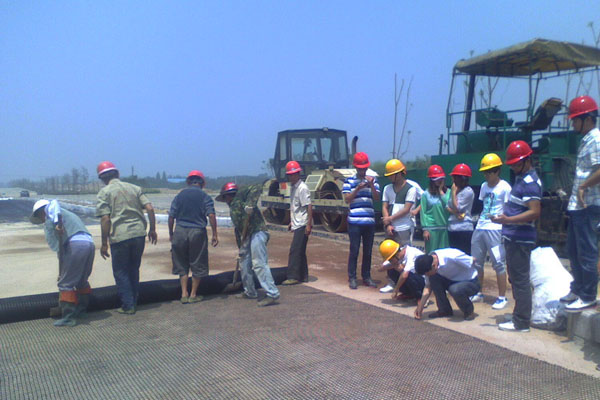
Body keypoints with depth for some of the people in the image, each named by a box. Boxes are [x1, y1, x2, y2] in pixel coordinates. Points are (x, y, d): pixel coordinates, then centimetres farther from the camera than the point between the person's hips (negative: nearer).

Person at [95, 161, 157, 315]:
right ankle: (134, 302, 26)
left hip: (120, 237, -5)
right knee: (134, 270, 19)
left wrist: (104, 243, -5)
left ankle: (128, 306, 13)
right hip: (139, 233, 5)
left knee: (121, 273, 10)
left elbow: (105, 219, -10)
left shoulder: (104, 192, -2)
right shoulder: (134, 188, 11)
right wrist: (152, 229, 11)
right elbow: (149, 208, 3)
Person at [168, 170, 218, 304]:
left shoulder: (179, 196, 7)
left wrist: (171, 234, 14)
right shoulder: (205, 197, -1)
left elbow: (171, 217, 4)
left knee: (182, 265, 13)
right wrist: (215, 235, -7)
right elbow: (211, 215, -11)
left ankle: (184, 294, 11)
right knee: (197, 265, 10)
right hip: (197, 232, -2)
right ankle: (193, 295, 15)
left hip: (180, 232, 2)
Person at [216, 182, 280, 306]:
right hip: (247, 235, 10)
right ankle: (250, 292, 29)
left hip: (257, 232, -10)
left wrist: (250, 204, -22)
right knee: (244, 264, 16)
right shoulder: (233, 208, 27)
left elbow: (257, 188, -13)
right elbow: (238, 228, 26)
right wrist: (240, 247, 22)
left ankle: (272, 294, -16)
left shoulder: (240, 195, 2)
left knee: (259, 264, -15)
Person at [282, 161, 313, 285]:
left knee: (295, 251, -9)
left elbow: (309, 206, -18)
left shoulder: (302, 188, -14)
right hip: (297, 225, 9)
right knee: (300, 251, 13)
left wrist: (309, 225, -21)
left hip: (302, 225, -9)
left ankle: (293, 277, -5)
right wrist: (291, 222, 19)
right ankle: (303, 276, 21)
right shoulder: (293, 187, 13)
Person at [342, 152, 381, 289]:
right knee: (354, 250, 0)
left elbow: (377, 198, -1)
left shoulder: (372, 180, 9)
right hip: (354, 221, -3)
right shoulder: (349, 181, 2)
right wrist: (358, 189, -19)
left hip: (369, 221, 3)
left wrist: (371, 185, -16)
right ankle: (352, 278, 8)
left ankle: (366, 277, 20)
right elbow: (347, 199, -6)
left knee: (368, 251, 10)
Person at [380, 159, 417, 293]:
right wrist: (388, 225, -5)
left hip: (403, 229, -5)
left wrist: (391, 218, -12)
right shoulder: (387, 188, 12)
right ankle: (391, 282, 17)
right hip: (390, 229, 6)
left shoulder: (410, 189, -5)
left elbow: (406, 209, -11)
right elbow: (384, 207, 7)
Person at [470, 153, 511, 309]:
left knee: (499, 263, -3)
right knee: (476, 261, 12)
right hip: (480, 228, 7)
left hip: (495, 229, -7)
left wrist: (500, 218, -17)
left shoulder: (504, 187, -5)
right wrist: (480, 219, 13)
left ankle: (502, 297, 6)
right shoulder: (484, 186, 15)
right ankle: (478, 293, 24)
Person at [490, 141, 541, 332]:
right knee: (516, 278, 16)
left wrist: (507, 220, -28)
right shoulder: (521, 178, 16)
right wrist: (505, 218, 20)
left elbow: (535, 212, -23)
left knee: (520, 279, -6)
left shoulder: (530, 182, -15)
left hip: (521, 238, -10)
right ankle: (520, 316, 27)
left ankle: (521, 322, 0)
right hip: (513, 237, 10)